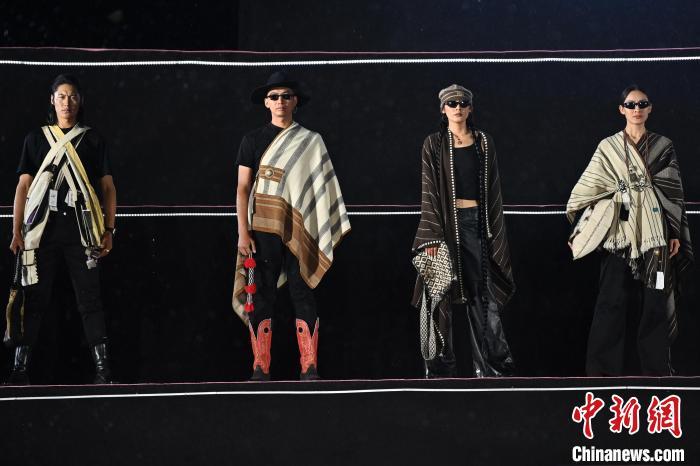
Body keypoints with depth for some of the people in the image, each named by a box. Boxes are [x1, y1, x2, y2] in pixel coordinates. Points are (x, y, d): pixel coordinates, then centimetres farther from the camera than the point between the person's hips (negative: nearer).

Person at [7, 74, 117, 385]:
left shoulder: (93, 140, 11)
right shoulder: (36, 139, 13)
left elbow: (108, 187, 10)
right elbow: (23, 187, 9)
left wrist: (108, 230, 1)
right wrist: (17, 232, 1)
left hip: (81, 230, -1)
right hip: (43, 230, 1)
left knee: (89, 300, -4)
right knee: (34, 299, -1)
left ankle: (102, 369, -5)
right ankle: (19, 368, 0)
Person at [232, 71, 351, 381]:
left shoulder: (311, 141, 9)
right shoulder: (252, 140, 8)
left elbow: (323, 189, 8)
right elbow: (243, 188, 4)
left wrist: (327, 231, -1)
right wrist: (243, 233, -5)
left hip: (300, 230, 0)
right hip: (263, 229, 0)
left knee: (303, 294, -3)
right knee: (261, 295, -1)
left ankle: (310, 368, -1)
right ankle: (260, 369, 1)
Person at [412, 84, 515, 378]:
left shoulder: (484, 143, 10)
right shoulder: (434, 144, 3)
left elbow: (493, 190, 11)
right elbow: (429, 192, -3)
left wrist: (495, 231, 5)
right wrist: (432, 238, -12)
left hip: (476, 221, 2)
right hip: (445, 221, -2)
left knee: (483, 295, 1)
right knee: (440, 296, -2)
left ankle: (491, 366, 6)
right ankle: (440, 368, 4)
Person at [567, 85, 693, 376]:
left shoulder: (664, 147, 8)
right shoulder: (608, 147, 5)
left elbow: (675, 192, 8)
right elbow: (588, 188, 5)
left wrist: (676, 234, 2)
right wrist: (578, 230, 0)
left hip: (655, 233, 1)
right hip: (620, 233, -1)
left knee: (655, 303, 2)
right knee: (612, 302, -4)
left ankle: (655, 368, 10)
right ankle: (604, 368, 2)